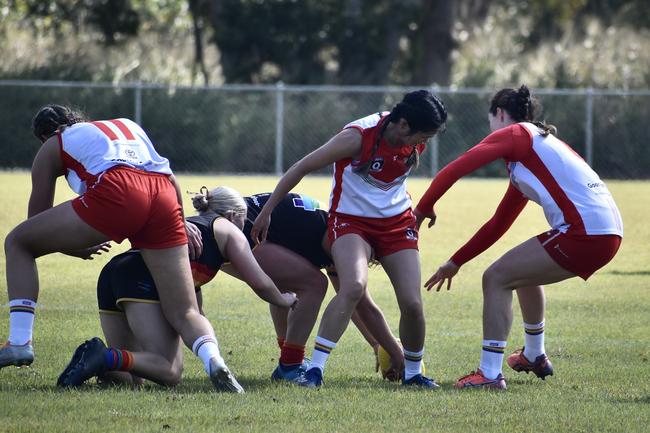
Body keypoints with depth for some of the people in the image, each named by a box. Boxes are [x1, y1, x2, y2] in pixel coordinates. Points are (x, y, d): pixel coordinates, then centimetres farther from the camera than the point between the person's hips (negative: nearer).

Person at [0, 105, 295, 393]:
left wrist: (76, 249, 42)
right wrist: (183, 226, 40)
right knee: (184, 313, 5)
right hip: (165, 198, 4)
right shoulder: (128, 126, 39)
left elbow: (36, 219, 28)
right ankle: (212, 358, -28)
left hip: (116, 195, -4)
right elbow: (171, 180, 32)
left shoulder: (52, 148, 27)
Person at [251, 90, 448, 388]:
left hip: (397, 222, 5)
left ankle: (413, 372, 21)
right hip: (351, 220, -5)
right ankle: (315, 369, -28)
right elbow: (302, 168, -16)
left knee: (412, 303, -5)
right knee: (354, 286, -31)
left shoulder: (415, 143, -7)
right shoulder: (359, 136, -25)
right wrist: (266, 212, -11)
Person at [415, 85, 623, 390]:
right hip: (607, 232, 9)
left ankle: (489, 373, -8)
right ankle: (535, 356, 44)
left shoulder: (515, 134, 1)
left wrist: (424, 208, 3)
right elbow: (499, 224, 31)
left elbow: (454, 170, -9)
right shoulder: (538, 141, 28)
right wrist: (456, 262, 32)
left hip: (584, 233, -9)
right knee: (524, 272, 31)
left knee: (497, 278, -3)